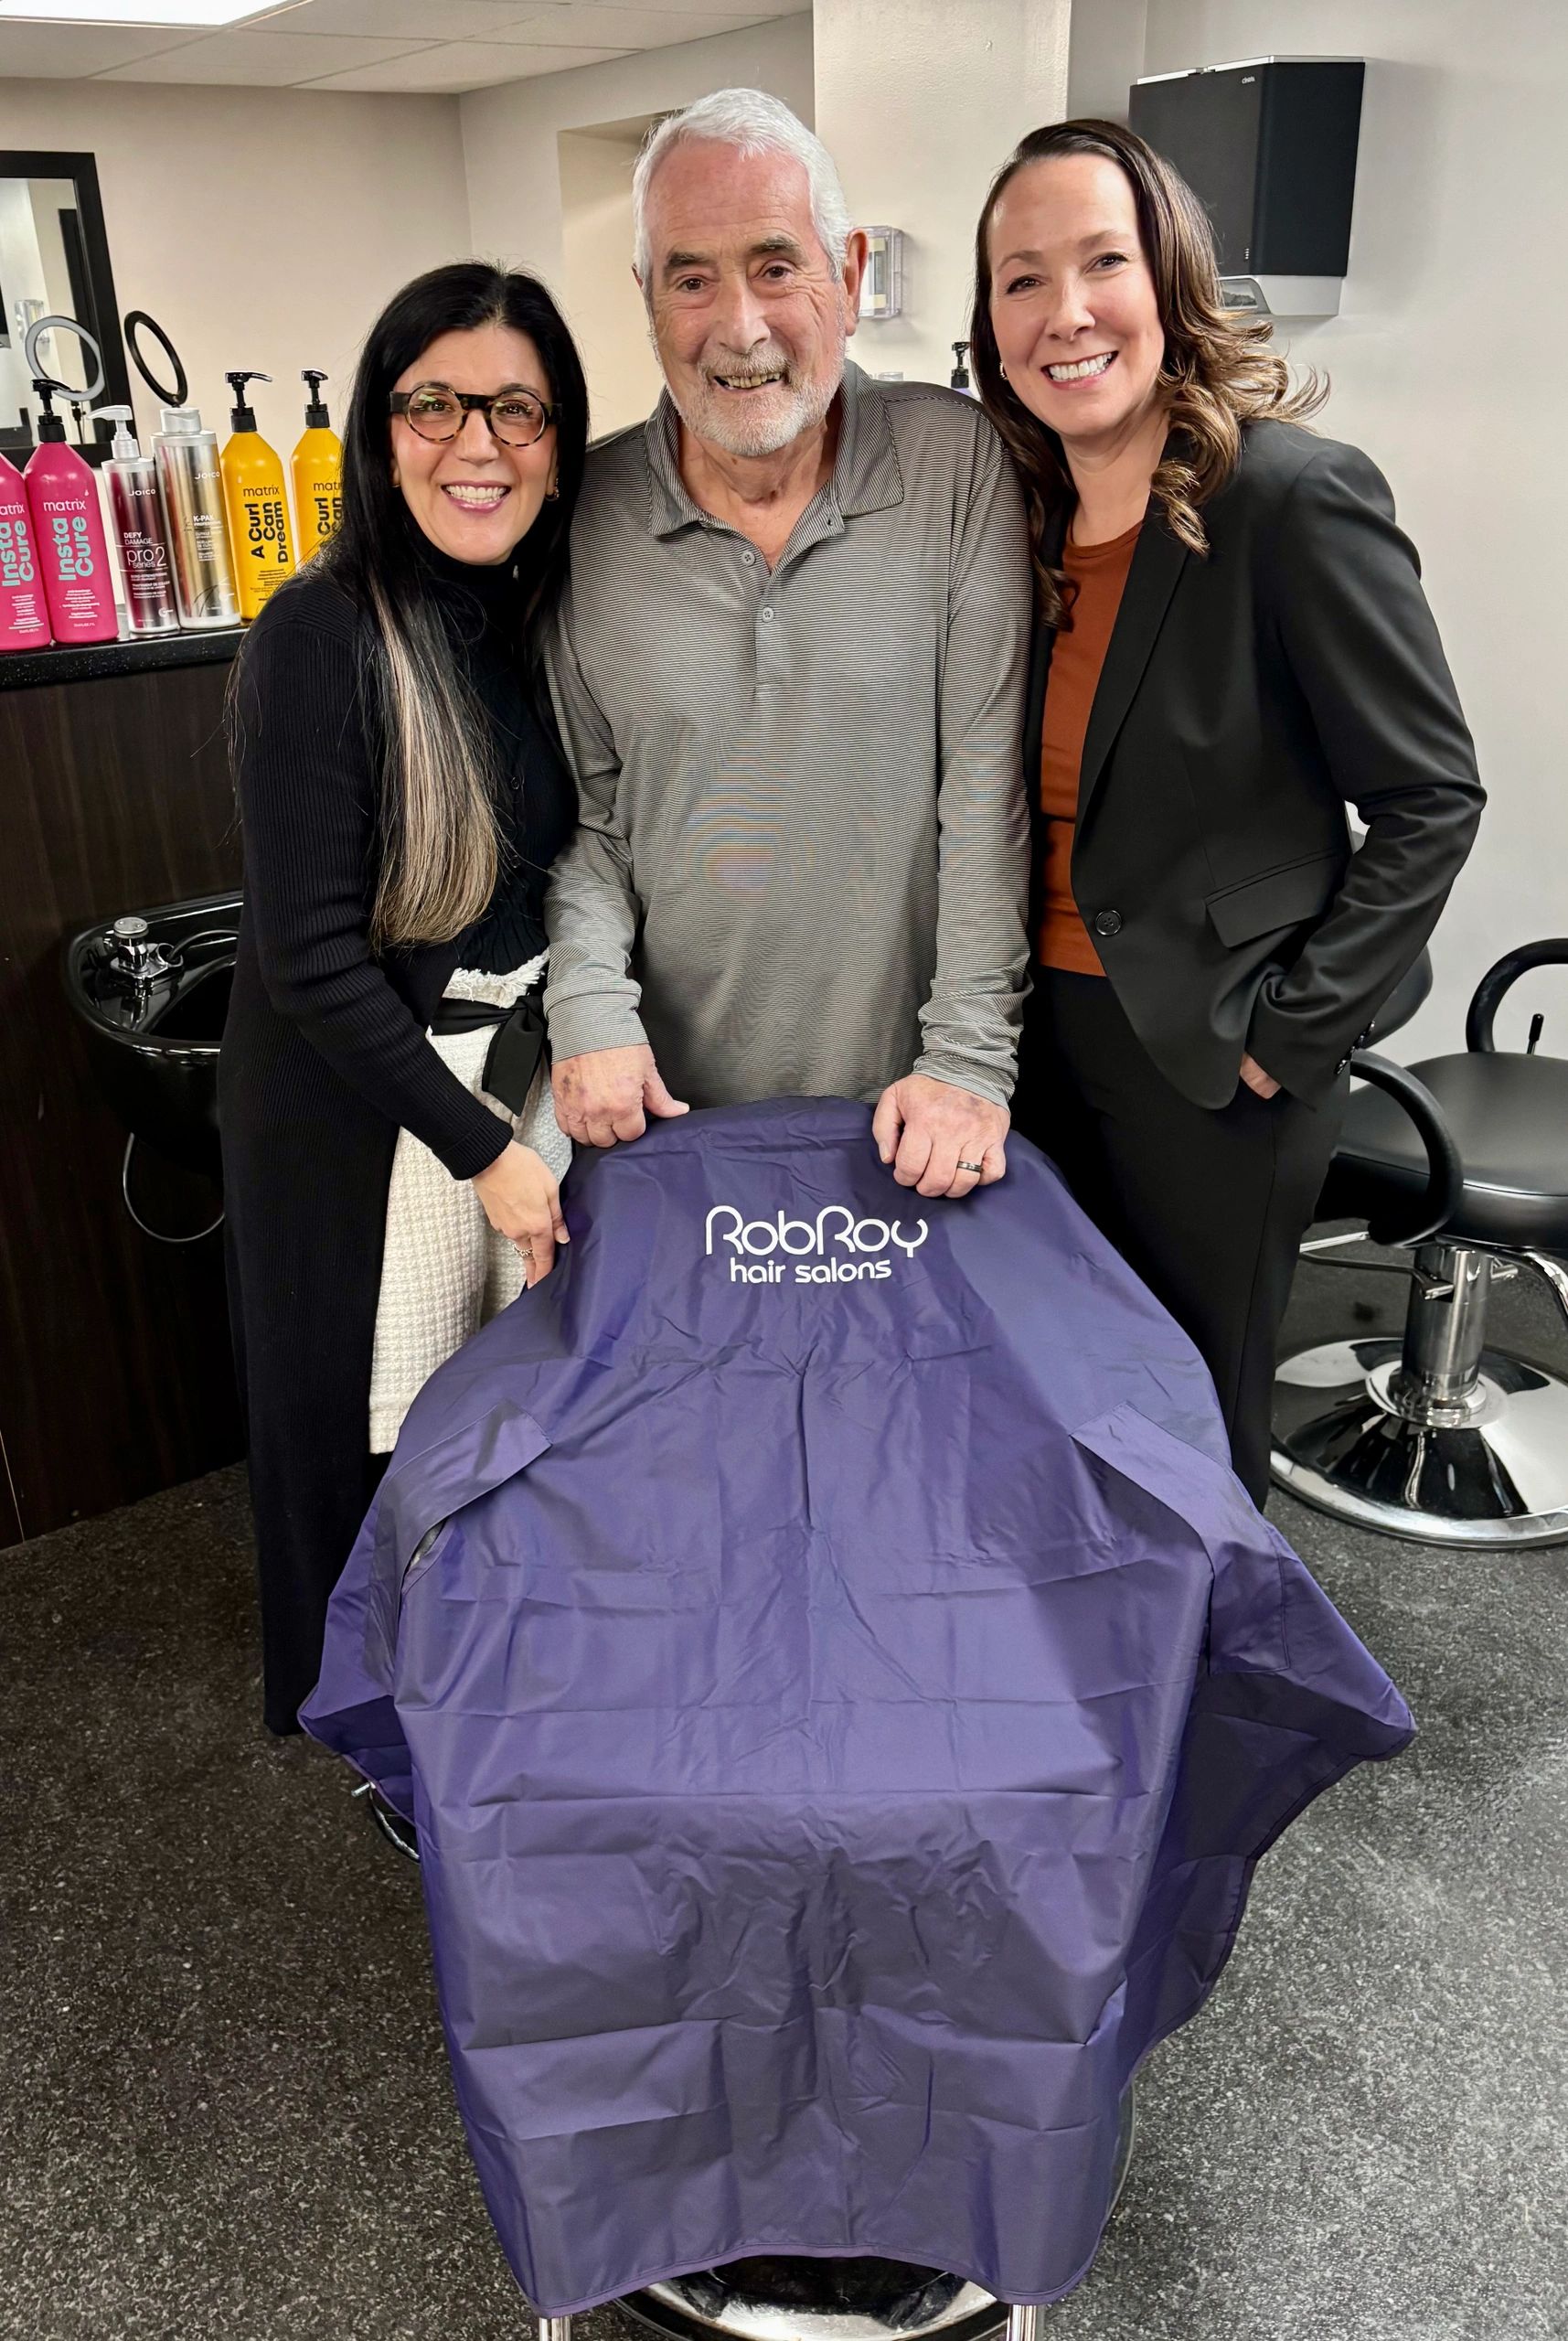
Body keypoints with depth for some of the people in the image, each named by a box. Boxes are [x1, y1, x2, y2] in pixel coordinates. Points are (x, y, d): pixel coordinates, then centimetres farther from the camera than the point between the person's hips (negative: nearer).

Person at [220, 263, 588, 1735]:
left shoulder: (552, 618, 0)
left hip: (530, 1070, 6)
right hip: (361, 1103, -6)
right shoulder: (324, 638, -20)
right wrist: (482, 1146, -17)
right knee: (390, 1428, 12)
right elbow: (313, 955, -20)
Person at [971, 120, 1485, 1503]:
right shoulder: (1033, 517, 4)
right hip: (1049, 1034, 6)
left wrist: (1286, 1035, -16)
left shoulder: (1297, 498, -17)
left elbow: (1432, 801, -15)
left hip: (1211, 1073, -6)